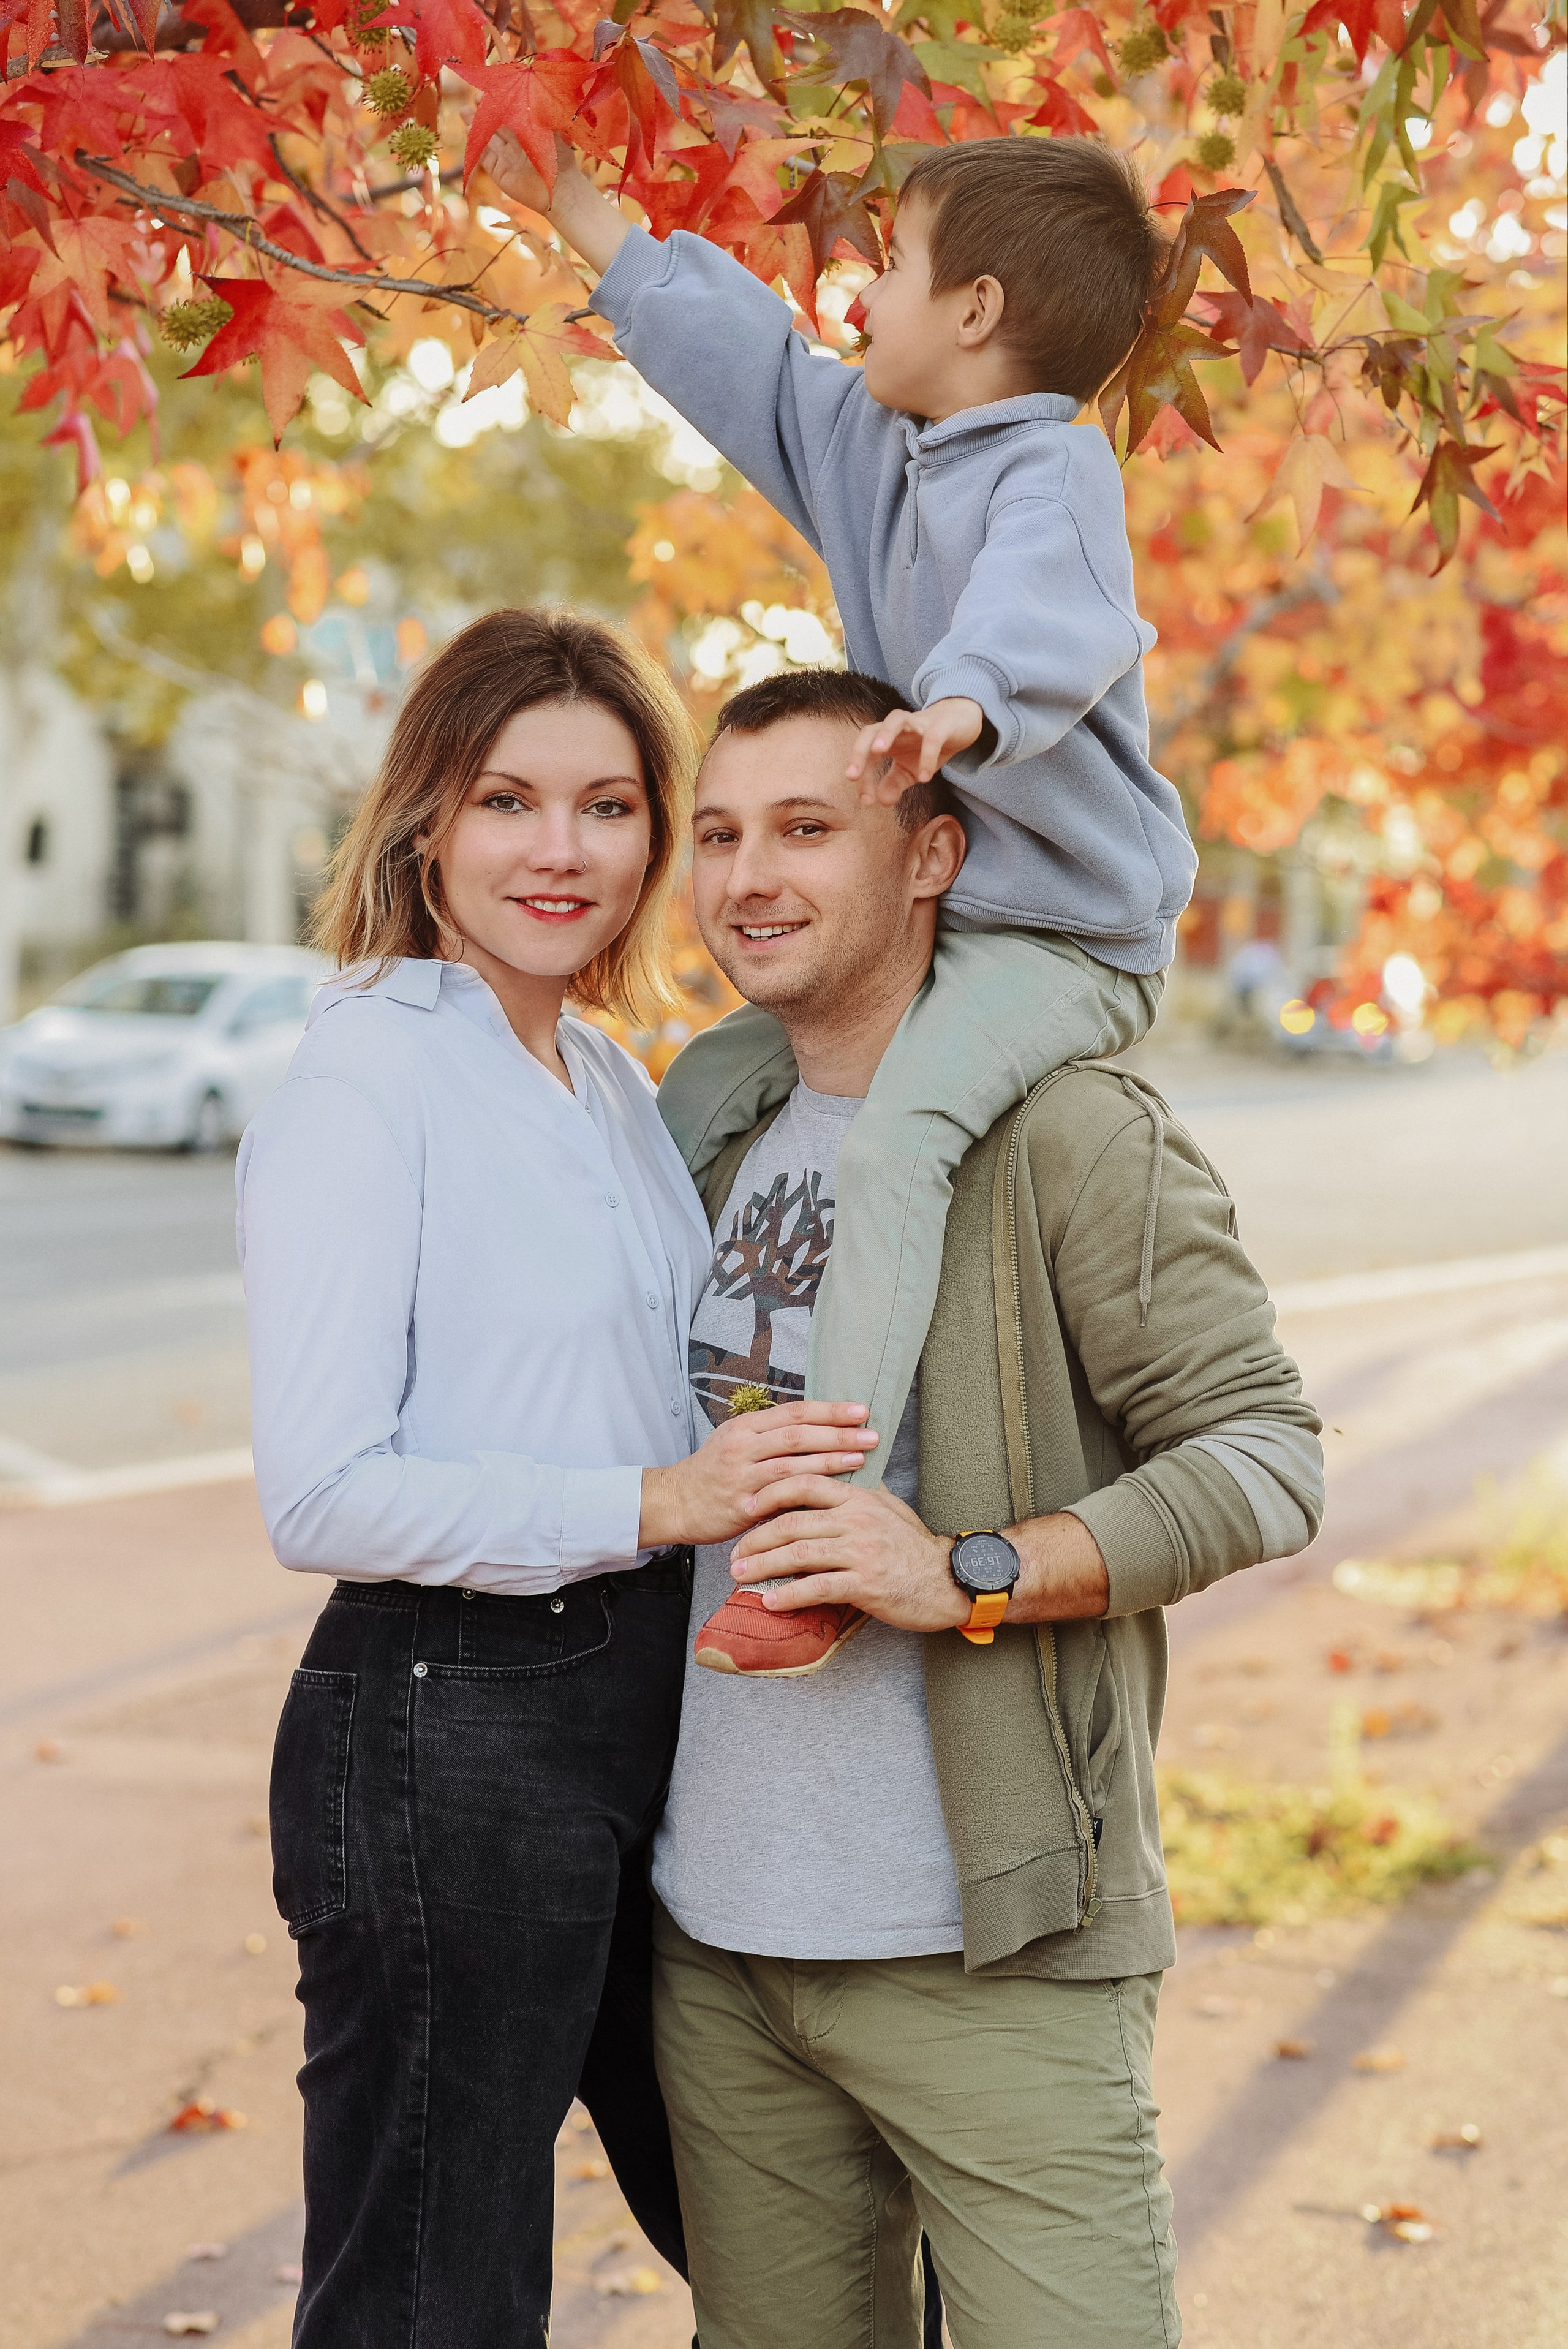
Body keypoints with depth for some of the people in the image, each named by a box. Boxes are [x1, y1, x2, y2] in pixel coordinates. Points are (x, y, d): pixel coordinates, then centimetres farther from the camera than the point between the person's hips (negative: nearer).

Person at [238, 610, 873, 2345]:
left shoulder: (615, 1085, 13)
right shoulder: (364, 1077, -11)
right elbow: (320, 1496, -19)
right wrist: (651, 1503, -22)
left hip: (648, 1717, 8)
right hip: (448, 1736, -8)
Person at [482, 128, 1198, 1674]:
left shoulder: (1051, 468, -14)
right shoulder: (883, 453, 15)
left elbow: (1050, 617, -35)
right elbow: (741, 355, 27)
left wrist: (961, 706, -57)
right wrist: (575, 212, 33)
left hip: (1064, 933, -10)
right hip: (923, 924, 10)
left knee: (892, 1138, -31)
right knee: (705, 1088, 12)